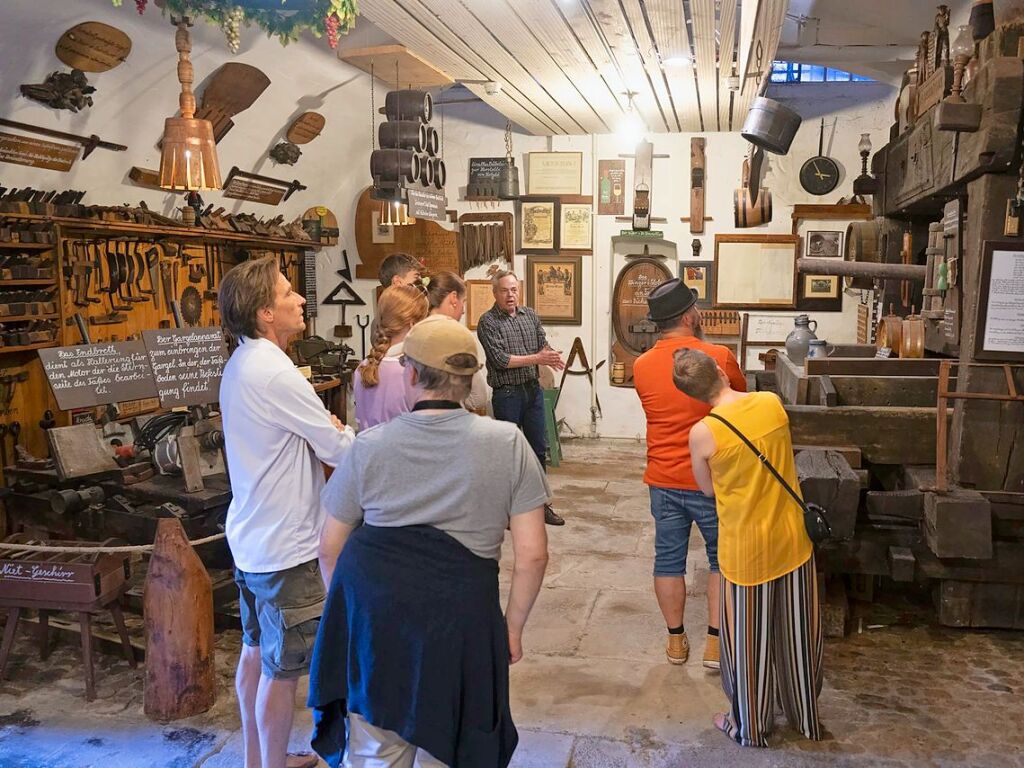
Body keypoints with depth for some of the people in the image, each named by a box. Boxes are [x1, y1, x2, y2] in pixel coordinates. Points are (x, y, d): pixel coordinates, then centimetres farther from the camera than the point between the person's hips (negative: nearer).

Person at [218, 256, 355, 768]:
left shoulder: (241, 364, 7)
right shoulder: (274, 372, -24)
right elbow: (342, 451, -18)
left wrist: (325, 429, -4)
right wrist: (343, 434, 3)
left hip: (251, 535, 10)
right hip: (284, 544, -10)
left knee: (256, 651, 21)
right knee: (283, 668, 5)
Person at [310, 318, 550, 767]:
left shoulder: (370, 445, 1)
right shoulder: (507, 444, -2)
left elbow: (331, 547, 8)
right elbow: (532, 554, -4)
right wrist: (513, 626, 9)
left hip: (369, 614, 2)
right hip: (458, 617, -1)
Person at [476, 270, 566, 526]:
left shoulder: (530, 315, 8)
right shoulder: (488, 322, -10)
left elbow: (543, 344, 7)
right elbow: (500, 359, -17)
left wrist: (551, 356, -17)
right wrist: (537, 358, -19)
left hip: (533, 389, 6)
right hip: (507, 393, -6)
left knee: (539, 448, 12)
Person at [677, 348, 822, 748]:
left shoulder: (702, 433, -19)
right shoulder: (772, 402, -7)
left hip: (747, 550, -4)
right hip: (793, 540, 4)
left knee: (749, 642, 15)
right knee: (798, 636, 20)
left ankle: (750, 728, 32)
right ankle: (807, 719, 39)